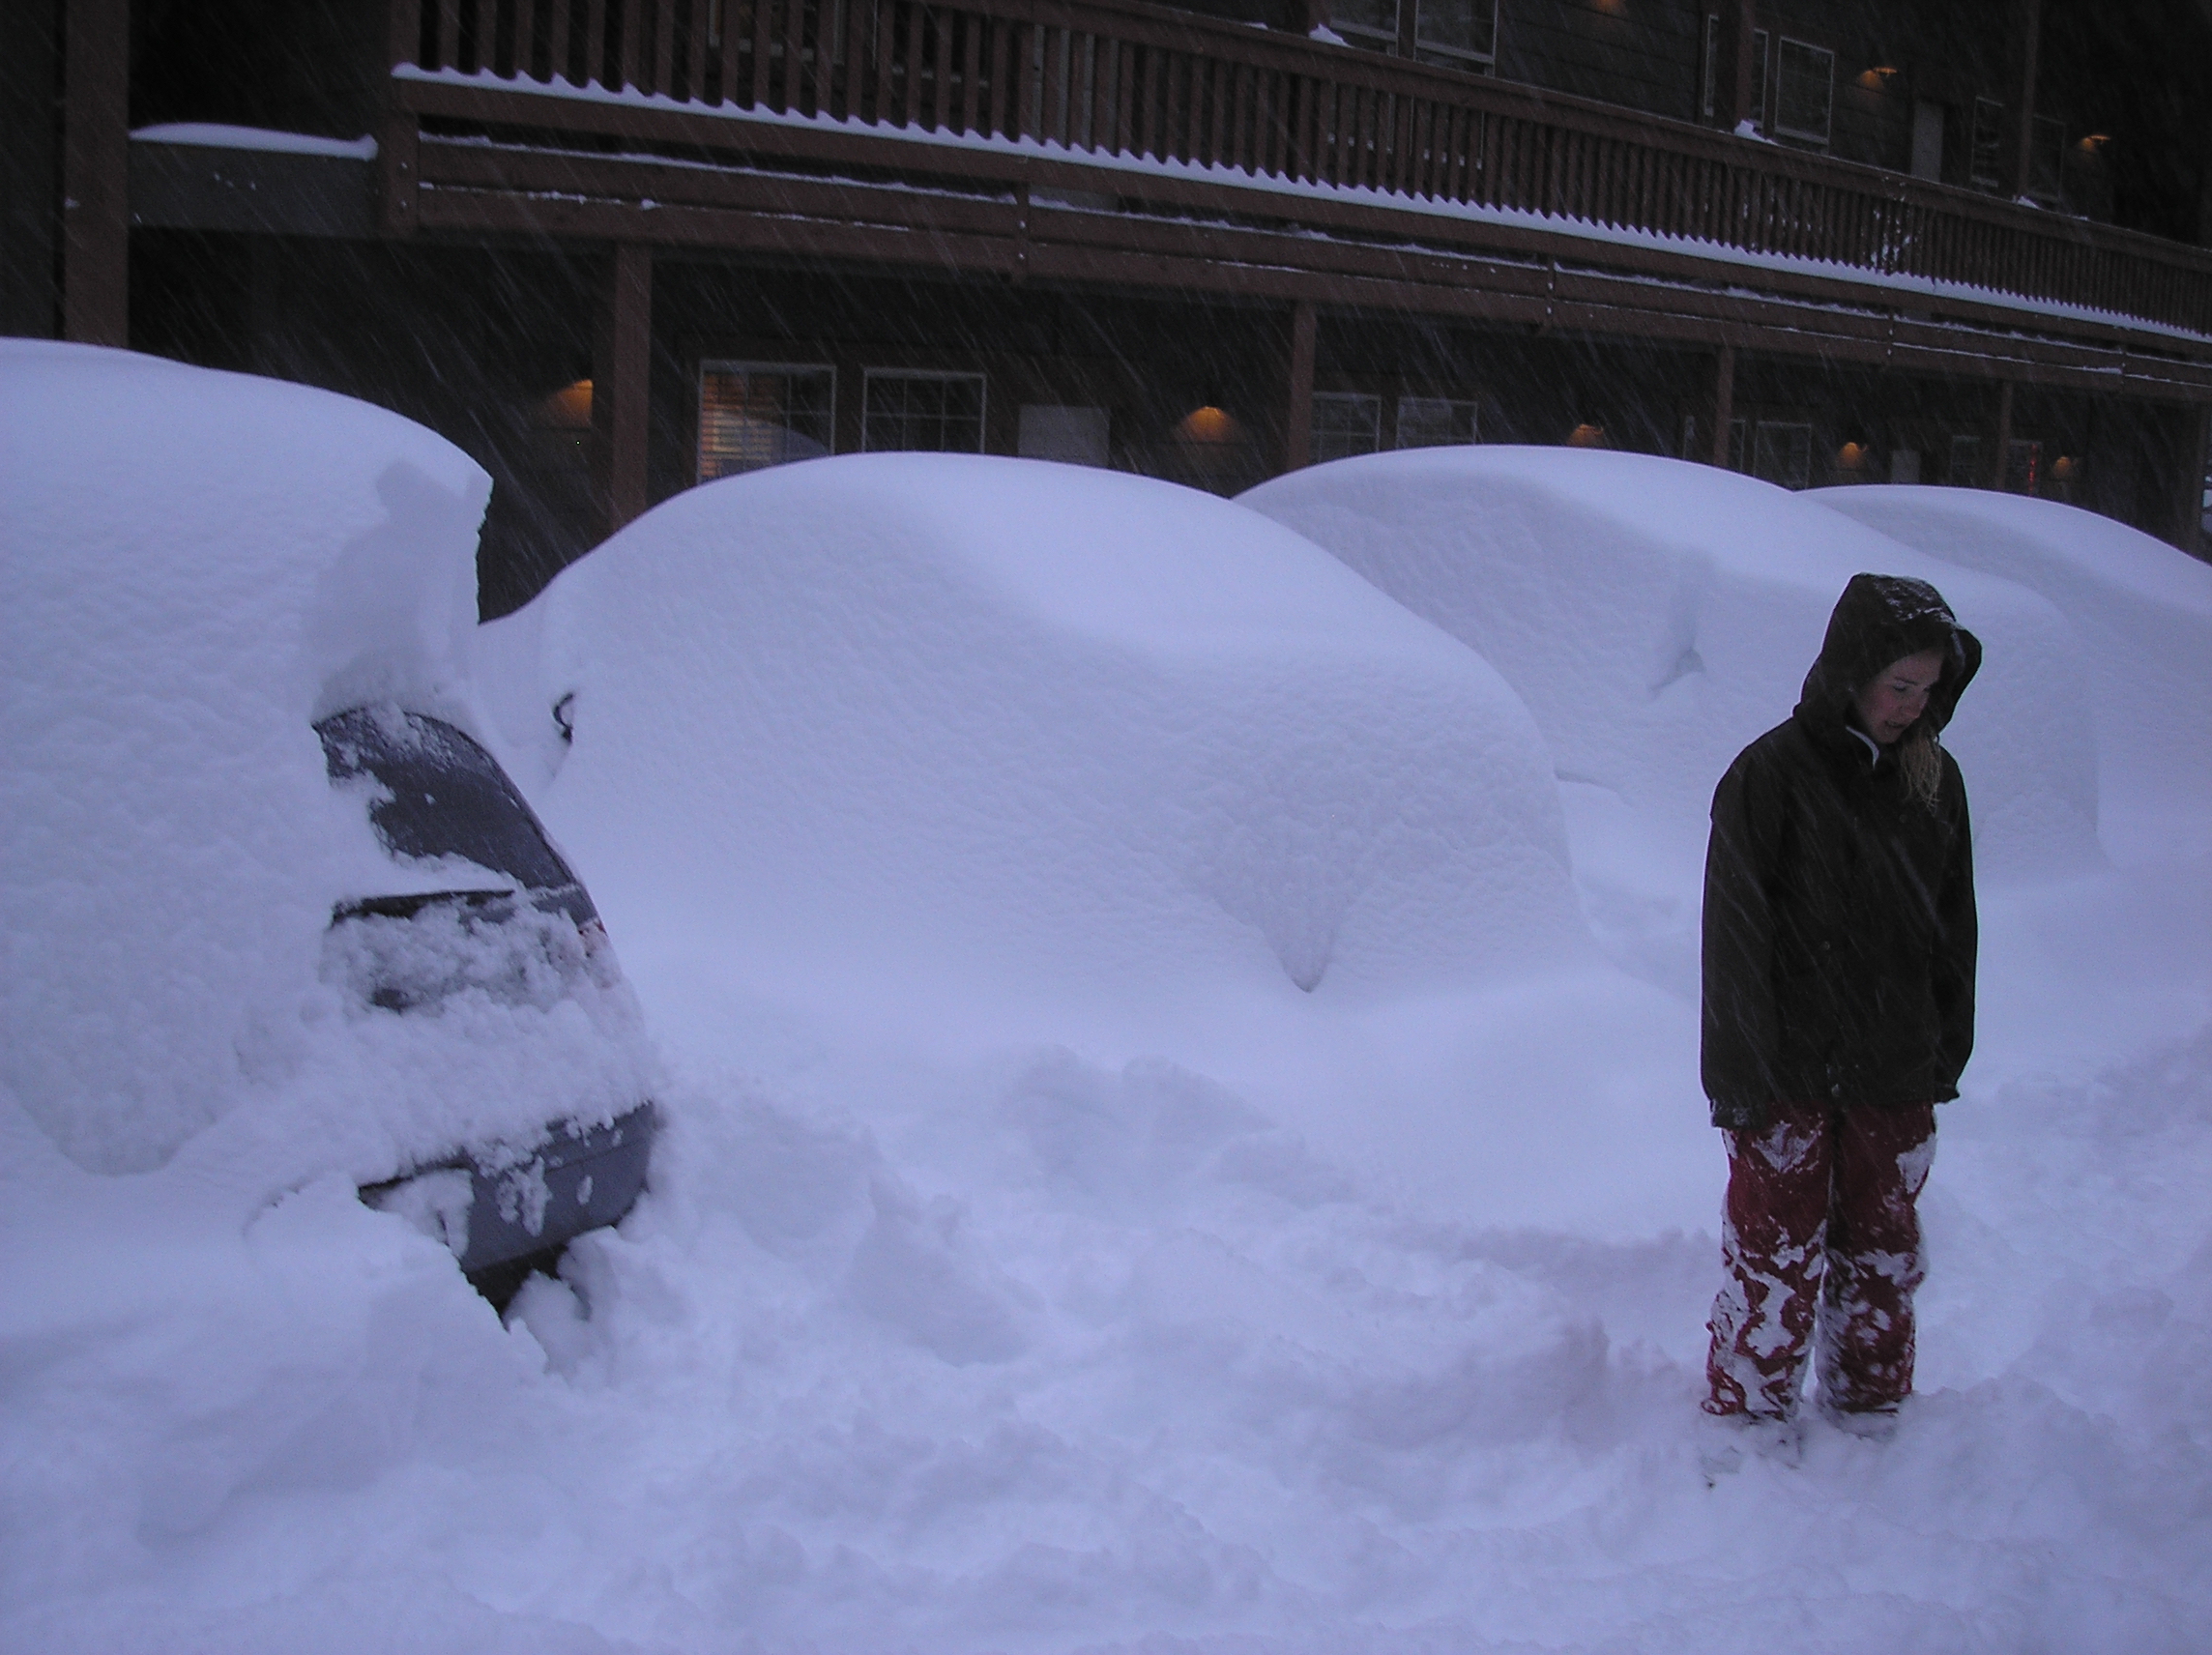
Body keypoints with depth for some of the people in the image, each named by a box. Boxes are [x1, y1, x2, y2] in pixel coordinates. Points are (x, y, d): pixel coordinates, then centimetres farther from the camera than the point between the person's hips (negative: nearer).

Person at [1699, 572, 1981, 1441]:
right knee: (1777, 1258, 3)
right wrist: (1741, 1074, -12)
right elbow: (1736, 939, -11)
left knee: (1883, 1253, 14)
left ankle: (1870, 1420, 29)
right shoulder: (1770, 774, -12)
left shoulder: (1933, 779, 4)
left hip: (1895, 1074, 5)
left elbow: (1953, 928, 12)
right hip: (1790, 1074, -5)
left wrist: (1947, 1052, 10)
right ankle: (1748, 1429, 17)